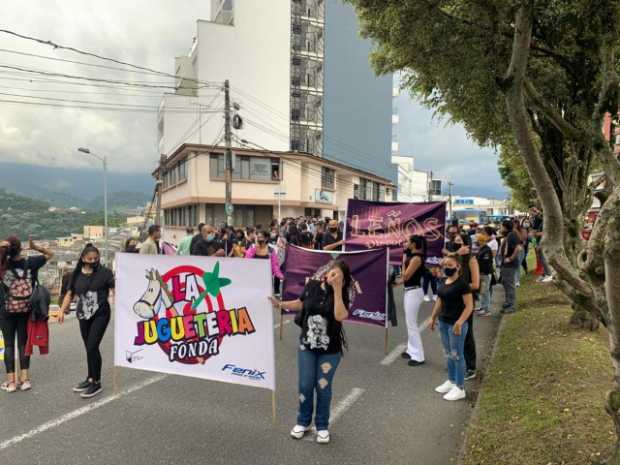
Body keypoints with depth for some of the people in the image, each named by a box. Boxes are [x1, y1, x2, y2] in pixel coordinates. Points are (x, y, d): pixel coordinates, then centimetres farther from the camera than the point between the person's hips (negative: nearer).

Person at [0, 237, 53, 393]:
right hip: (26, 310, 2)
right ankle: (25, 379, 11)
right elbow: (50, 254, 6)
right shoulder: (30, 262, -5)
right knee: (23, 343, 9)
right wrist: (35, 247, -5)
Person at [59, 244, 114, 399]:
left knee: (92, 347, -8)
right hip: (83, 315, 5)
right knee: (89, 348, 14)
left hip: (100, 314, -4)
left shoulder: (104, 272, -7)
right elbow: (70, 294, 14)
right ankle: (90, 378, 31)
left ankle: (97, 383, 5)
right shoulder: (77, 274, 5)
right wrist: (62, 310, 7)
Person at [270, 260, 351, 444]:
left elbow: (340, 316, -31)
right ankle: (303, 422, 32)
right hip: (307, 346, 2)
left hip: (330, 350, -2)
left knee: (323, 387, 8)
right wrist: (280, 304, -2)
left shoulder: (342, 294, -13)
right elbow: (301, 304, 10)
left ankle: (322, 426, 29)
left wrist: (337, 289, -31)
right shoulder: (312, 285, -7)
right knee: (305, 385, 10)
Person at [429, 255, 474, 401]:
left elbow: (469, 306, -18)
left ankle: (460, 388, 12)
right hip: (443, 322, 8)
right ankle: (451, 381, 33)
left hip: (456, 324, -8)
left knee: (457, 355, 1)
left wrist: (459, 323, -25)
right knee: (448, 354, 18)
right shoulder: (444, 282, 8)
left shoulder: (462, 284, -16)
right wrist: (433, 317, 16)